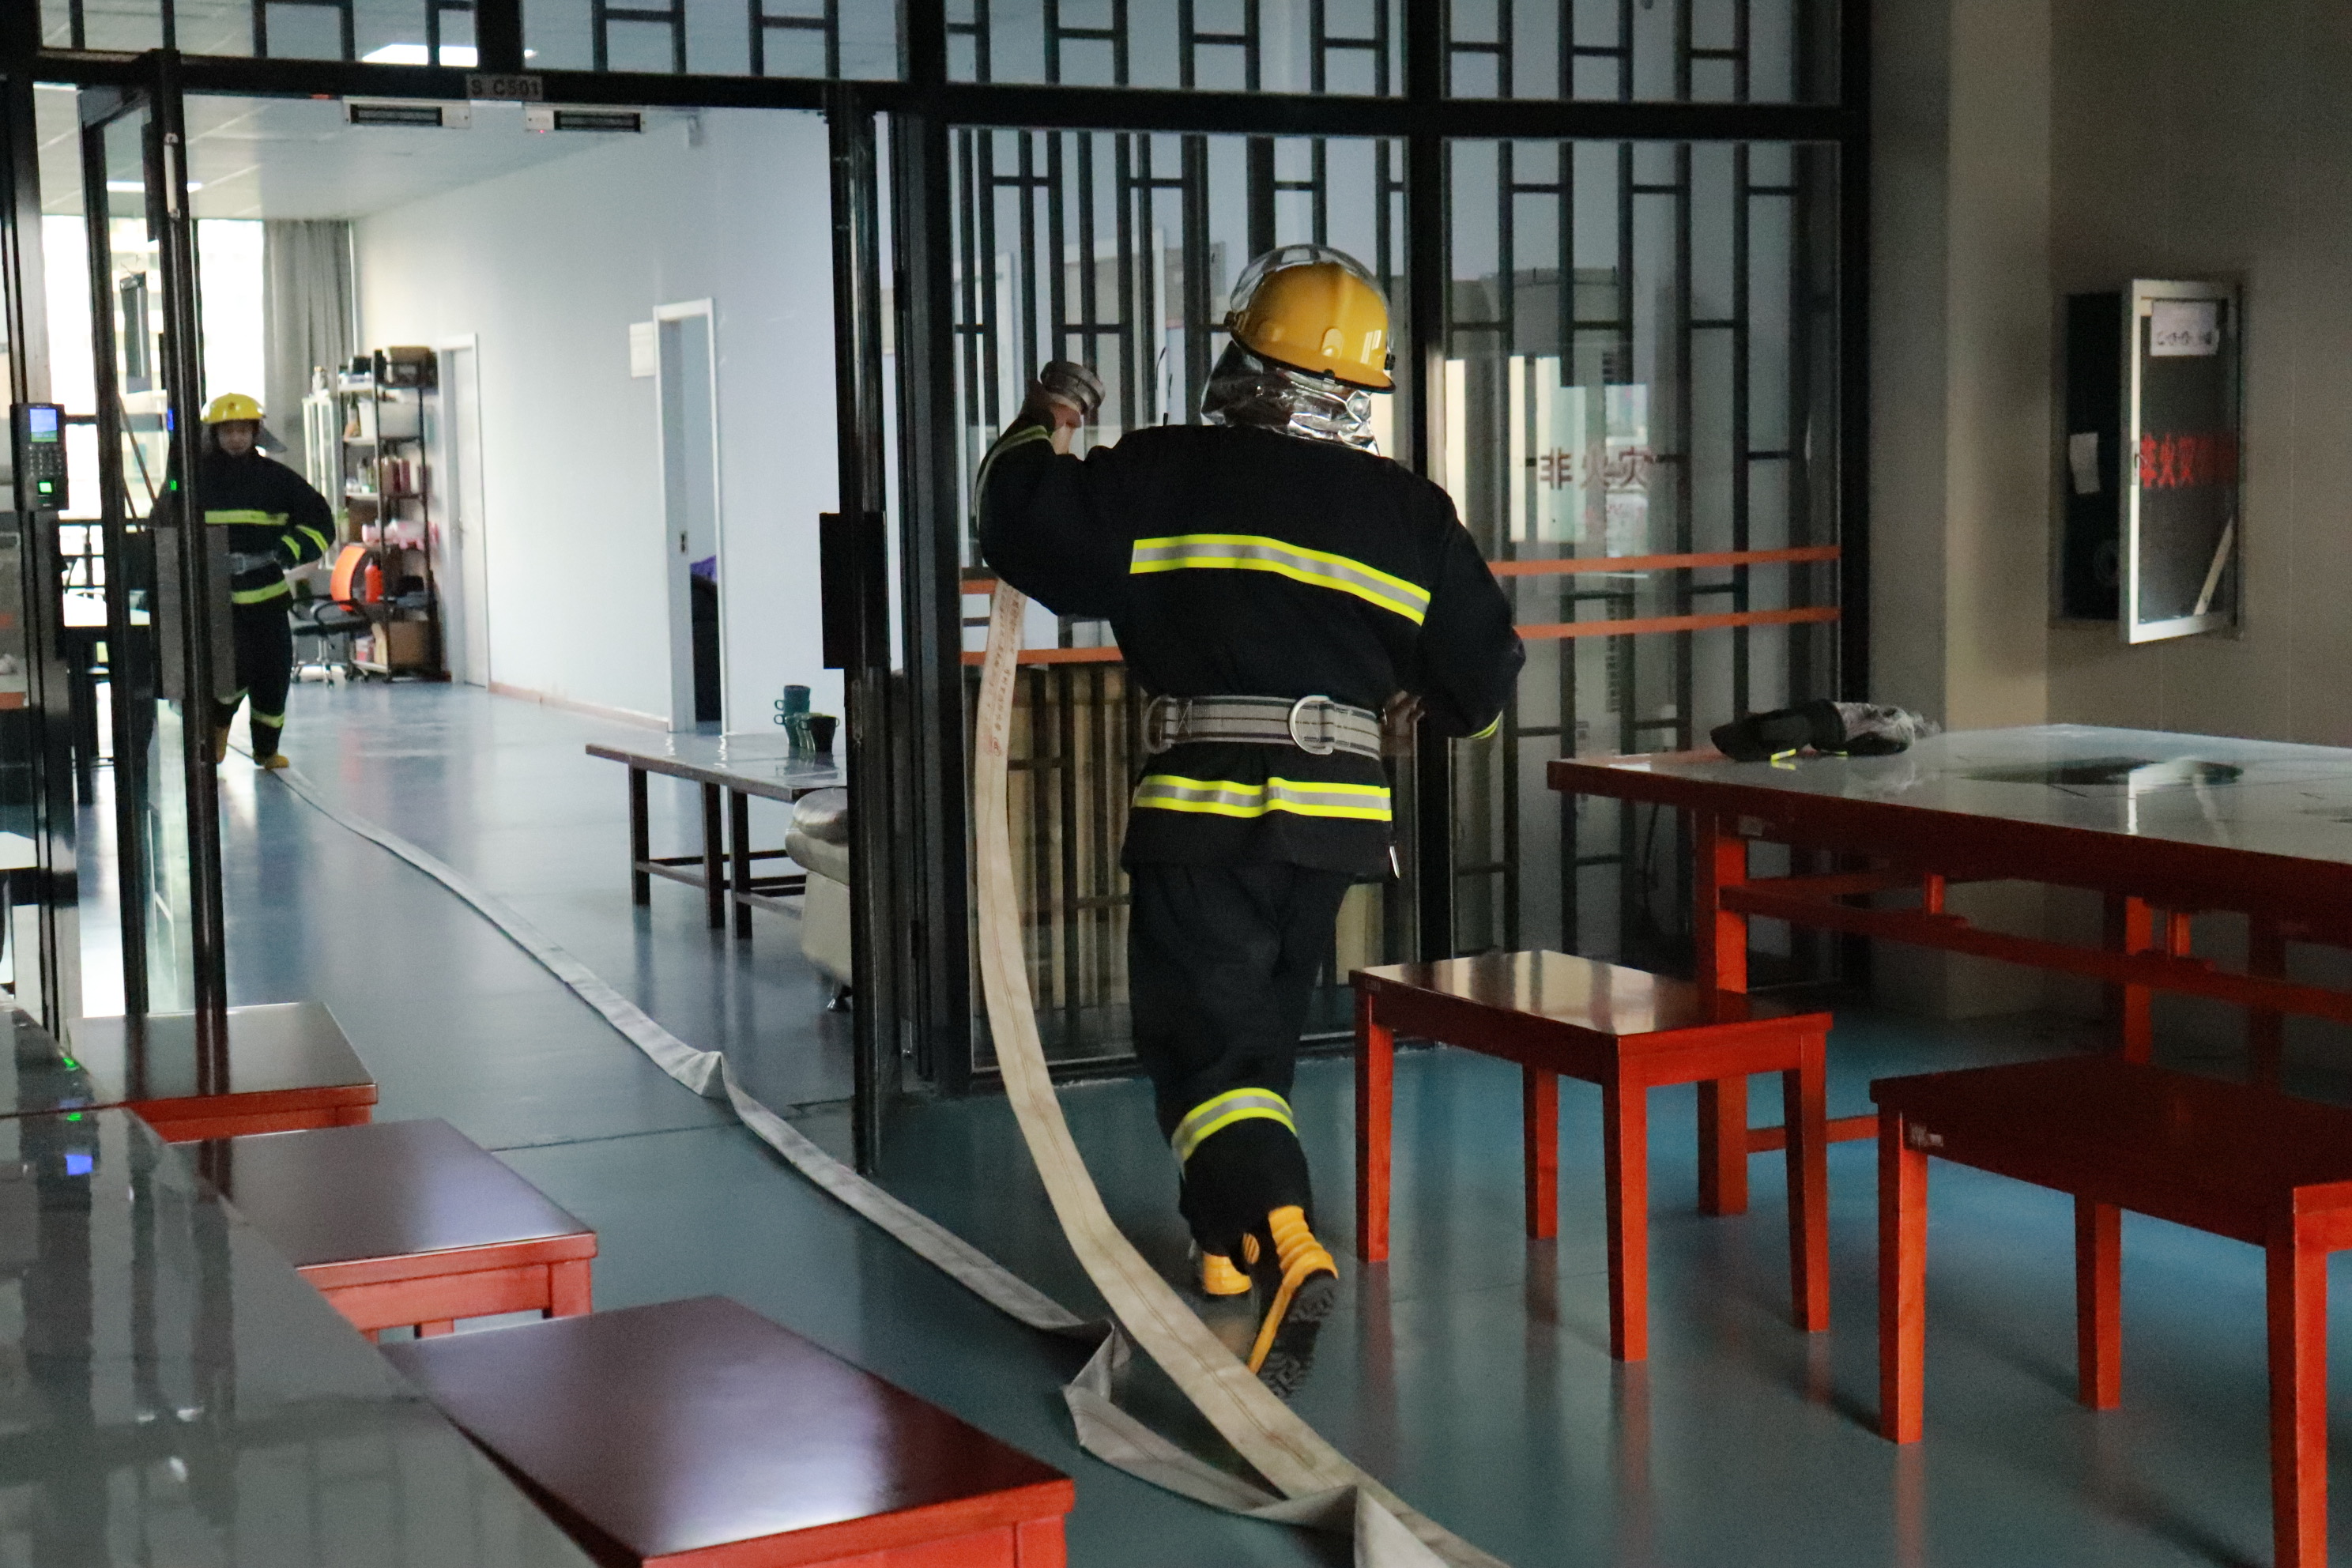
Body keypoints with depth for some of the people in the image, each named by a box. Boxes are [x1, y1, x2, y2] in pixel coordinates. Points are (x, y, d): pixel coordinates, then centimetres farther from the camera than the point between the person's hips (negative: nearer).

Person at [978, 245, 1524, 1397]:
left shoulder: (1166, 474, -4)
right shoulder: (1407, 511, 6)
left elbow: (1030, 530, -4)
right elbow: (1483, 675, 11)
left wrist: (1042, 428, 15)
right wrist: (1418, 703, 33)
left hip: (1202, 805, -4)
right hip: (1335, 812, 4)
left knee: (1206, 1043, -4)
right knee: (1263, 1025, 22)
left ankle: (1284, 1247, -26)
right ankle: (1226, 1240, 35)